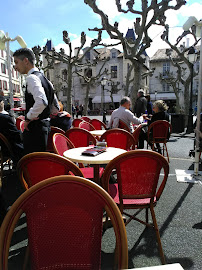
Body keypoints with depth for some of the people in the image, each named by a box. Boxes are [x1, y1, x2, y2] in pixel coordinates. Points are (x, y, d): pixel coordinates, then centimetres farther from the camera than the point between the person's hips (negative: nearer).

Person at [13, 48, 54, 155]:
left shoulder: (31, 78, -12)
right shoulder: (42, 77, 17)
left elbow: (41, 102, -30)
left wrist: (29, 117, -16)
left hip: (34, 129, -10)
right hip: (44, 125, 10)